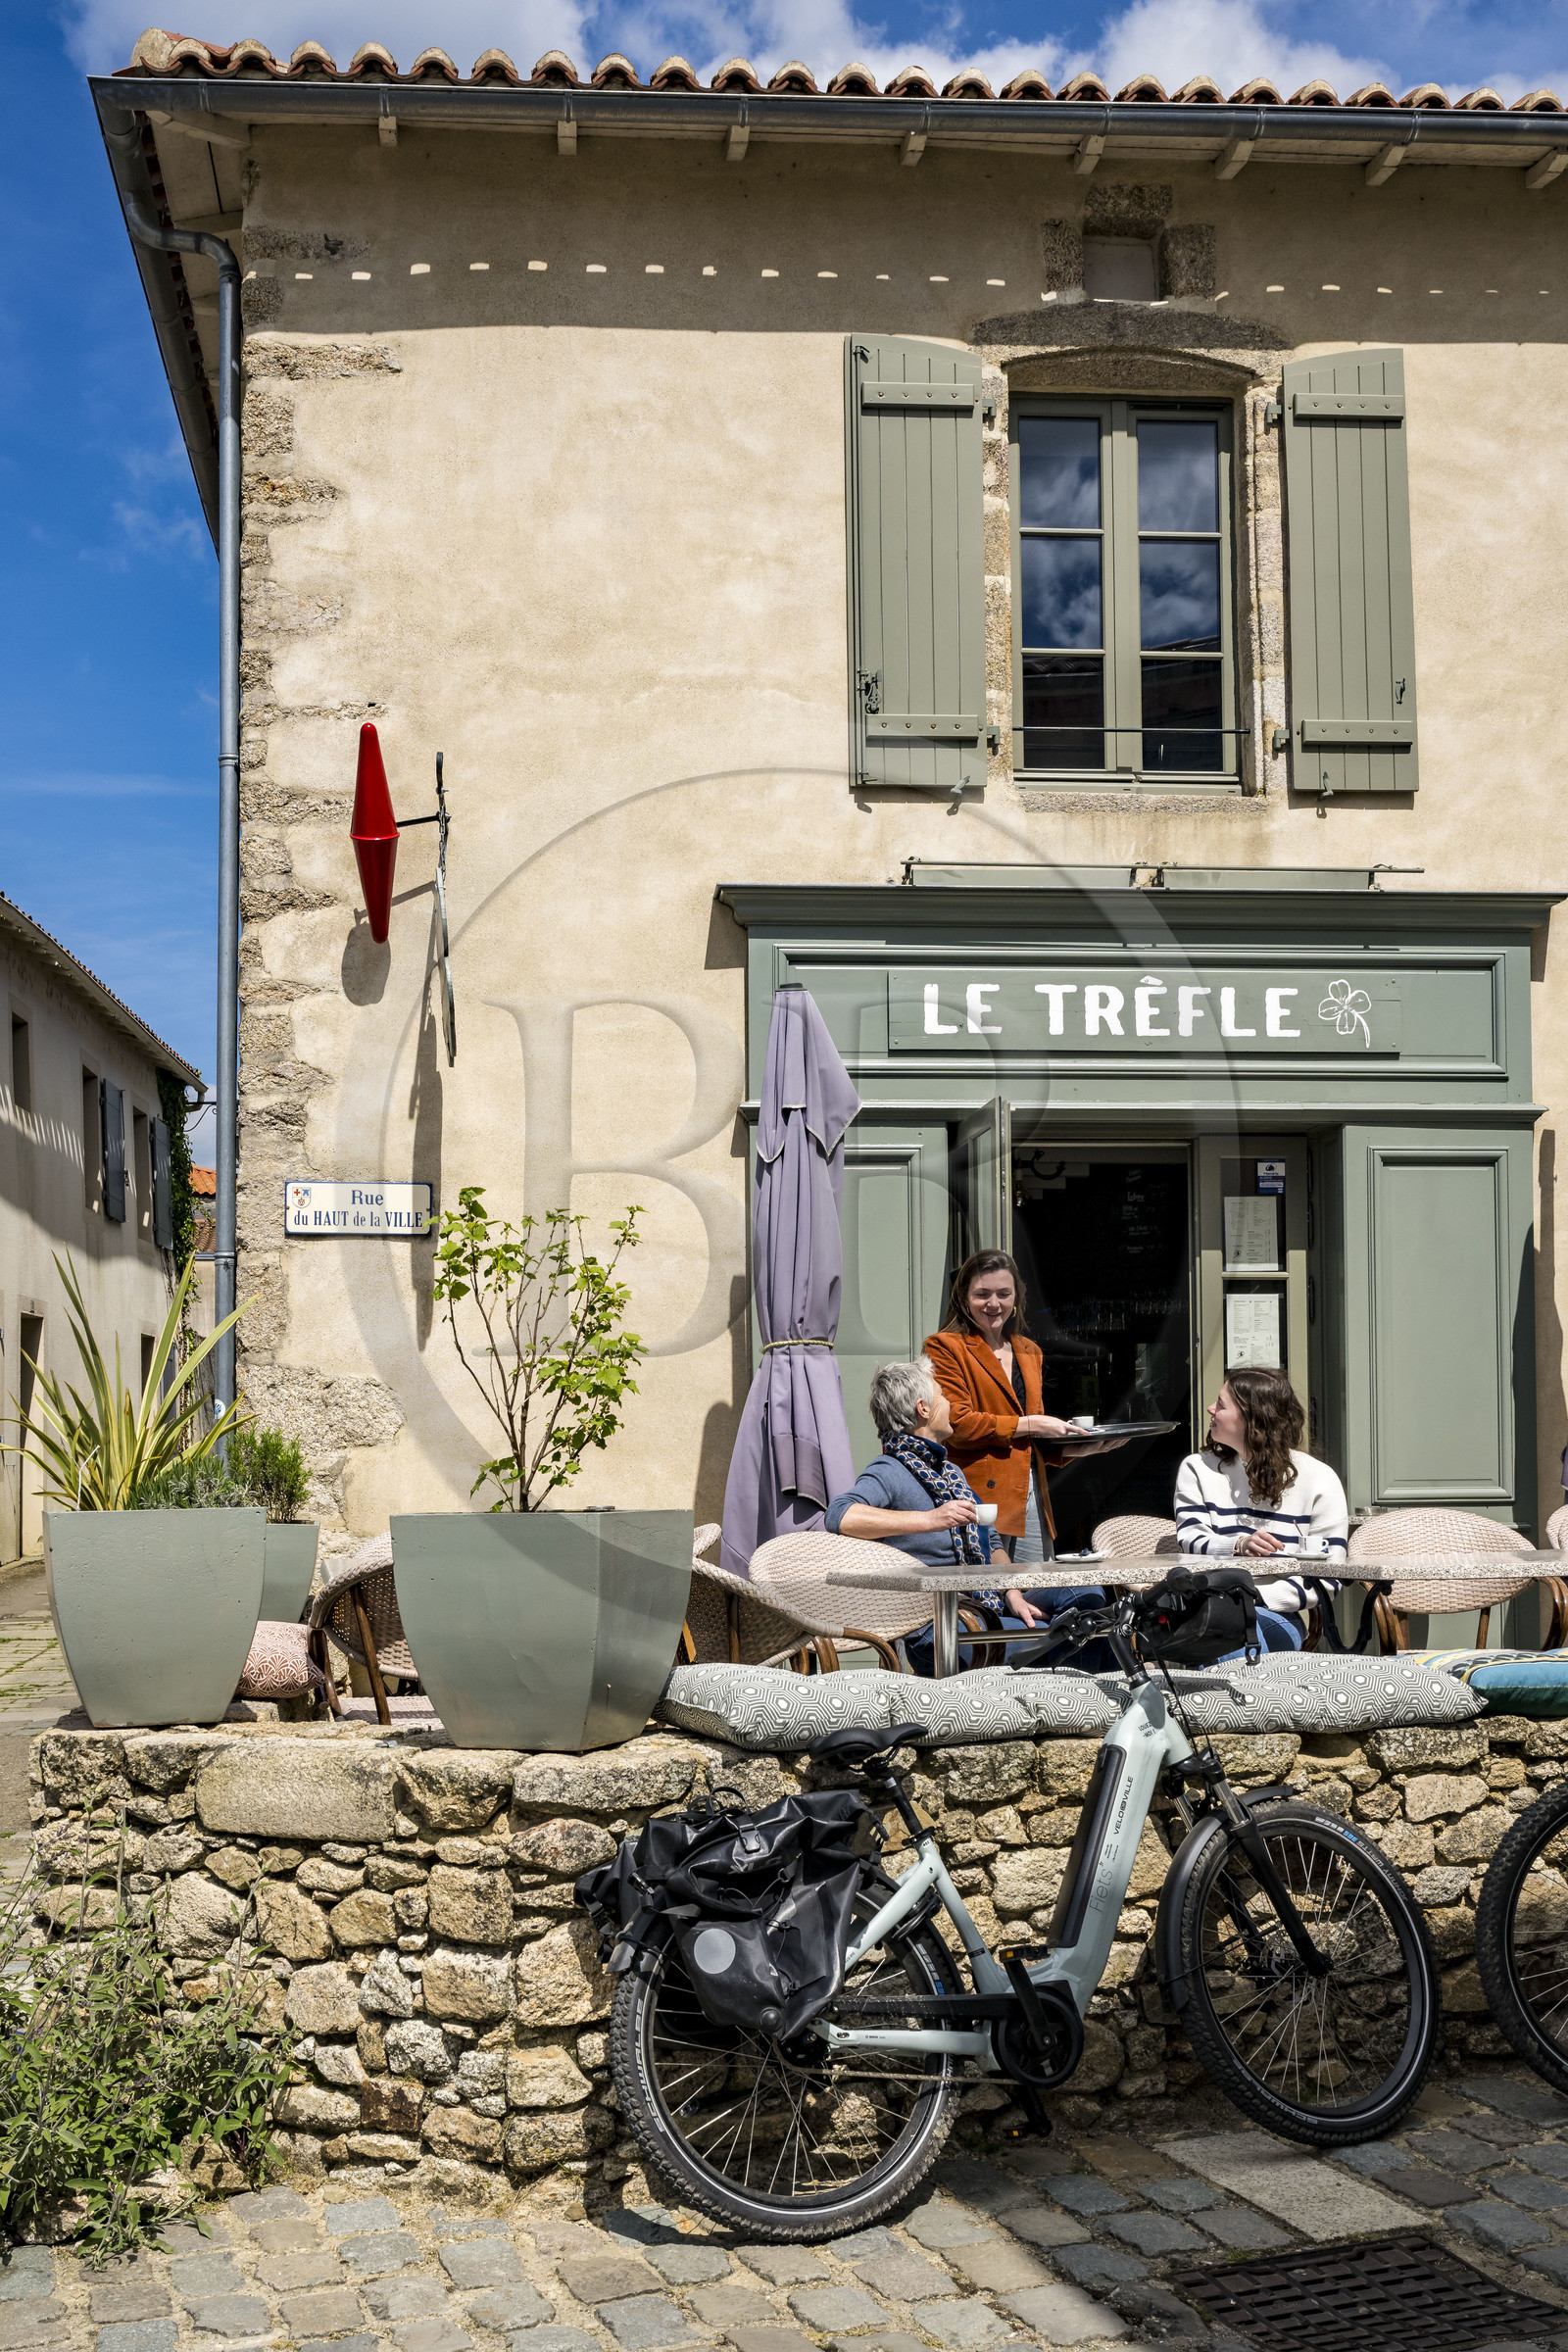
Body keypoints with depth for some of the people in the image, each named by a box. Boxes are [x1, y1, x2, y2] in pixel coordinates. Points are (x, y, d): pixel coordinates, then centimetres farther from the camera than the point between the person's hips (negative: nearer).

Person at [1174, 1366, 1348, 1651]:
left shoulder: (1318, 1479, 7)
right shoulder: (1197, 1469, 18)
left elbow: (1327, 1578, 1)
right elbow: (1190, 1541, 3)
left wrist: (1256, 1598, -13)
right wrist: (1239, 1547, -19)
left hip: (1278, 1618, -1)